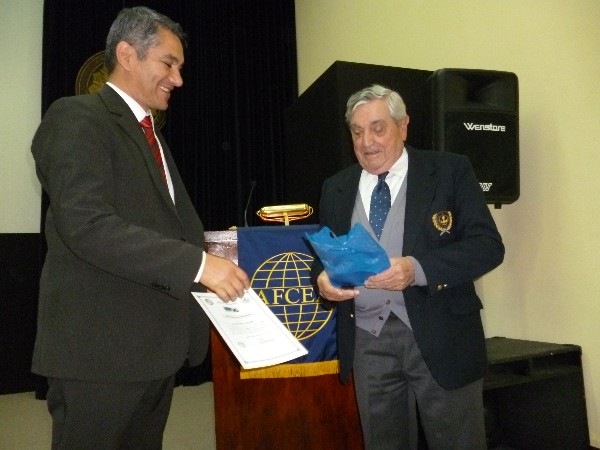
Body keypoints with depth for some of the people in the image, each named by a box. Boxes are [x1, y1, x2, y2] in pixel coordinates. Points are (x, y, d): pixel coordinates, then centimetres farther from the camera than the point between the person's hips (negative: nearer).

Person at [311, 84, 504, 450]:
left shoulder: (450, 170, -1)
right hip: (367, 340, 3)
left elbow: (488, 244, -9)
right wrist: (323, 278, -9)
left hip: (440, 334, -3)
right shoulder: (336, 188, 10)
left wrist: (417, 269, -23)